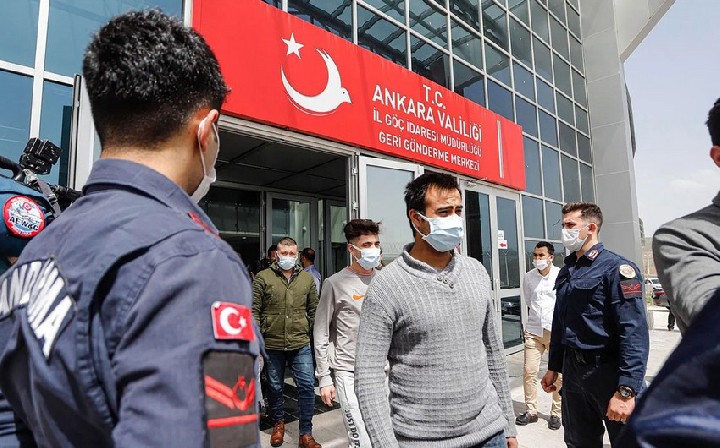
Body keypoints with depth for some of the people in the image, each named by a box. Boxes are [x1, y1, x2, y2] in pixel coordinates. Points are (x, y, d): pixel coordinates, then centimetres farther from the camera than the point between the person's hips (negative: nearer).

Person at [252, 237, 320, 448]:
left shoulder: (307, 278, 3)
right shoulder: (263, 278, -5)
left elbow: (314, 309, 11)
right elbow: (254, 310, -4)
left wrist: (308, 331, 8)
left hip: (301, 344, 1)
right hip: (272, 345, -1)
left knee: (307, 386, 1)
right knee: (275, 387, 16)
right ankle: (278, 423, 40)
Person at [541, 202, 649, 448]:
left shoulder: (615, 268, -14)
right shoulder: (566, 272, 9)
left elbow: (635, 332, -21)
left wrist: (626, 390, -26)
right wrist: (553, 367, 18)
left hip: (608, 372, -7)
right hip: (572, 372, 7)